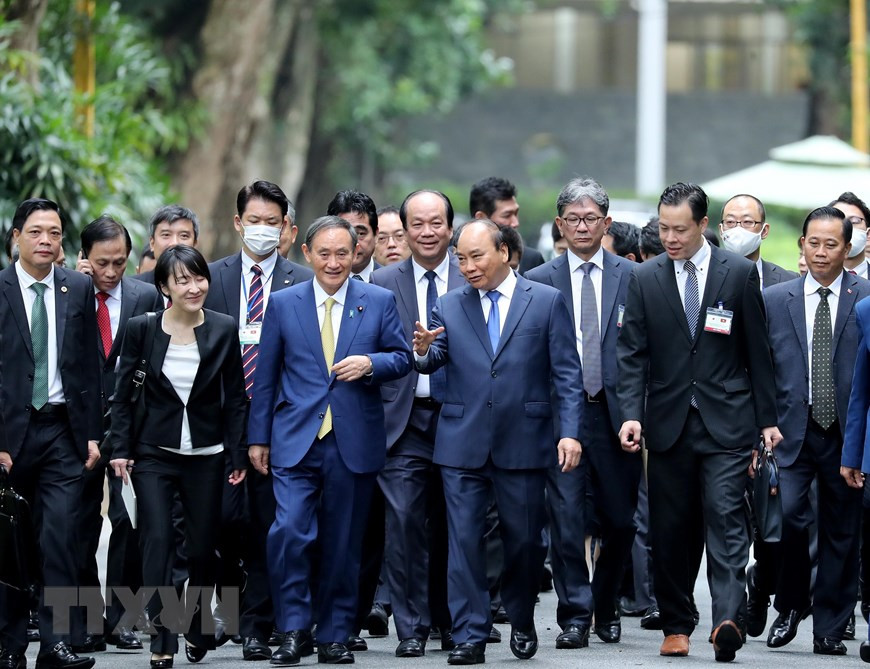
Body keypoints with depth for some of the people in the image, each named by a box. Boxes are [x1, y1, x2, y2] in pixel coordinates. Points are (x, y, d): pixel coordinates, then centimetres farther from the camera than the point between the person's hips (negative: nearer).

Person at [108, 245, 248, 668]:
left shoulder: (224, 330, -1)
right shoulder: (142, 329, -3)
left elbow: (234, 397, 3)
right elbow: (123, 393, 2)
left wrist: (238, 455, 0)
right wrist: (121, 450, -4)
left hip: (205, 455, 1)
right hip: (154, 454, -1)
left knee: (202, 548, 6)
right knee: (157, 541, -12)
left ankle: (198, 629, 27)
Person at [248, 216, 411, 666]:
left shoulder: (379, 302, 5)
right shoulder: (283, 304, 6)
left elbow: (402, 358, 8)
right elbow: (266, 376, 8)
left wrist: (370, 363, -14)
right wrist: (258, 437, 6)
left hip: (353, 442, 0)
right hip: (296, 440, 0)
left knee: (343, 544, 6)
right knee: (288, 532, -14)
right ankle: (294, 630, -3)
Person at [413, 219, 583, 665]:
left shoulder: (547, 302, 4)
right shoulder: (449, 307, 10)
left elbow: (567, 373, 1)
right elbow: (435, 360, -2)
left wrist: (570, 432, -8)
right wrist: (424, 351, -26)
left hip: (523, 443, -1)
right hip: (462, 443, 1)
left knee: (524, 540, 6)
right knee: (464, 541, -3)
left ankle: (521, 622, 27)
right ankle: (469, 636, 1)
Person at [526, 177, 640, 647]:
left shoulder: (632, 278, 6)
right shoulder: (538, 282, 5)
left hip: (615, 413, 1)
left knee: (619, 519, 7)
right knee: (566, 516, -6)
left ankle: (606, 608, 26)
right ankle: (575, 616, -1)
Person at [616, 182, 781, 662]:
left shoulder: (739, 273, 2)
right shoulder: (645, 279, 5)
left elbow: (757, 351, 5)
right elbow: (632, 354, 4)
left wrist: (767, 419, 4)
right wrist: (631, 414, -9)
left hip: (725, 421, -2)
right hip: (669, 422, 2)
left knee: (725, 518, -13)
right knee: (670, 529, 5)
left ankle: (727, 620, -23)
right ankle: (676, 626, 15)